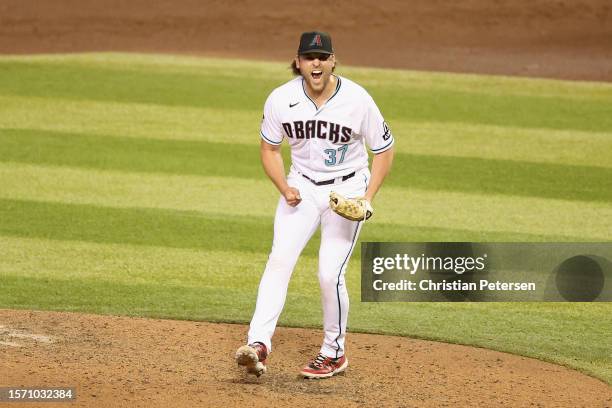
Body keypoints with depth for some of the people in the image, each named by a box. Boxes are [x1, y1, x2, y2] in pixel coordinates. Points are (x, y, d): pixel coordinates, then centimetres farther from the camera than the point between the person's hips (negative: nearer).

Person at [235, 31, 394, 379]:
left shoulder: (358, 100, -18)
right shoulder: (281, 100, -12)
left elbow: (385, 149, -5)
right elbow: (270, 149, 4)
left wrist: (367, 197, -15)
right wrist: (284, 188, -13)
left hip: (347, 187, -2)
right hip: (302, 186, 2)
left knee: (330, 274, -11)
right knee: (280, 259, -17)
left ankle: (334, 354, 9)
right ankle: (259, 344, -23)